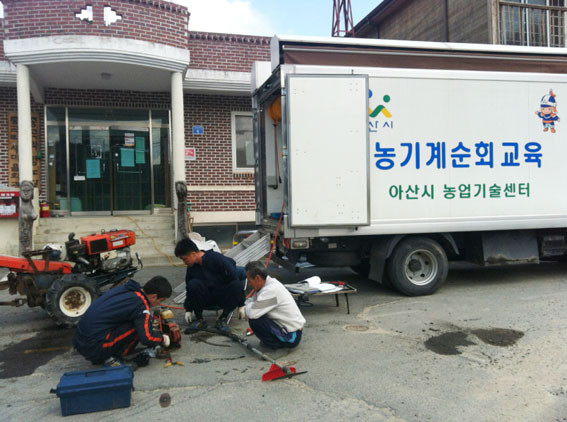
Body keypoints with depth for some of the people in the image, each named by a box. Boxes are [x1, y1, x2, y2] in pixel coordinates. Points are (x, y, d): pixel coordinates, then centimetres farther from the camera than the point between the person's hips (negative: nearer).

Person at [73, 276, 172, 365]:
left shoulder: (124, 288, 8)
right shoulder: (141, 305, -16)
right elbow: (147, 339, -19)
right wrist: (162, 339, 1)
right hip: (94, 348, -9)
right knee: (139, 325, -10)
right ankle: (111, 358, -2)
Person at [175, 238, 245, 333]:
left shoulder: (218, 259, -20)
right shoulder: (191, 268, -2)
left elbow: (235, 280, -18)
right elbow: (189, 289, 13)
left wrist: (241, 305, -17)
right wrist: (188, 309, 9)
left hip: (224, 297, -3)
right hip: (208, 299, 3)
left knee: (238, 285, -33)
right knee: (193, 284, -25)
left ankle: (223, 318, -17)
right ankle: (199, 320, -12)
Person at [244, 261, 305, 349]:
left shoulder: (271, 290, -26)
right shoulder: (271, 282, 3)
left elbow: (252, 313, -30)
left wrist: (247, 306, -7)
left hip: (291, 337, -10)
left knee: (254, 320, -20)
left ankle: (276, 344, -2)